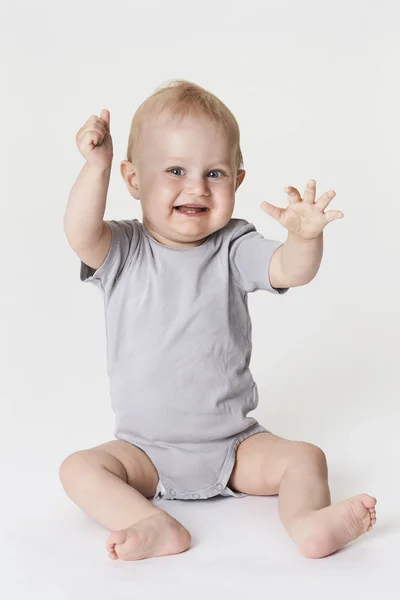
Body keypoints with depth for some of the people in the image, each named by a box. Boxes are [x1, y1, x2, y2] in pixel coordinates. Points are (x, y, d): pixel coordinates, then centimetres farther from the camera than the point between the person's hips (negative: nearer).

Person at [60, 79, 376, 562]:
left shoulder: (233, 248, -5)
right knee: (79, 468, -21)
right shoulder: (123, 251, -6)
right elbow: (81, 236, -27)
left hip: (233, 445, 1)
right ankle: (158, 528, -33)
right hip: (146, 450, 0)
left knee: (303, 457, -17)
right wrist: (96, 167, -40)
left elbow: (291, 271, -20)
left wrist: (305, 237, -43)